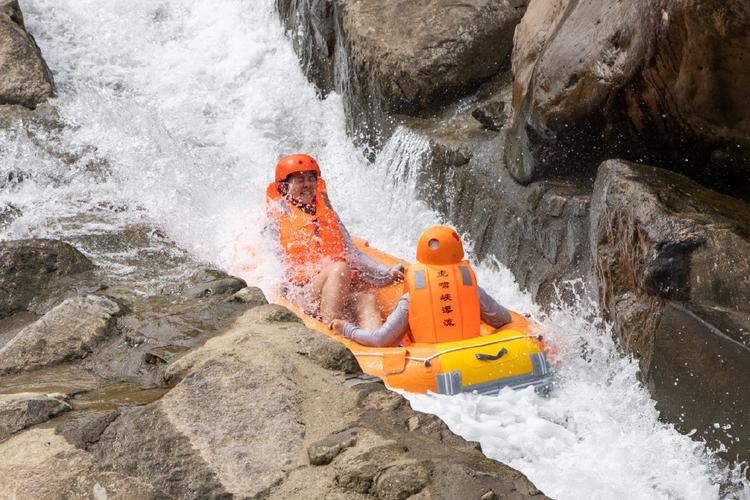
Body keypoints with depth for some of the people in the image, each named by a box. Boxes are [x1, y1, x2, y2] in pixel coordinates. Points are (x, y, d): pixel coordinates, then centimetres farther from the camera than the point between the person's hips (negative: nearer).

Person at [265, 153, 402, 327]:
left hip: (344, 290, 4)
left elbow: (353, 254, 25)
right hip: (300, 292, -4)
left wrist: (387, 274, 12)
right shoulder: (276, 224, 13)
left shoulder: (328, 215, 27)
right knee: (340, 268, -32)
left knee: (367, 299, -29)